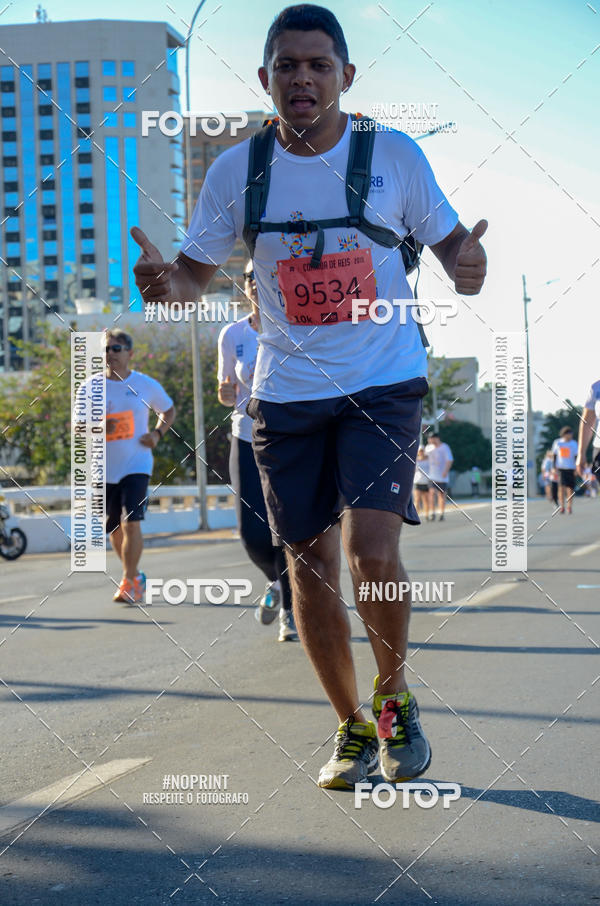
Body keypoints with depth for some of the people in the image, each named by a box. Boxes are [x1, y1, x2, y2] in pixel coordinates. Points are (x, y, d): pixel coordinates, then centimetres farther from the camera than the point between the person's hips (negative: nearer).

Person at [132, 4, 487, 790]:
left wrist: (468, 271, -21)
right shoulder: (236, 170, -1)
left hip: (385, 380, -2)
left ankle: (394, 696, 11)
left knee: (372, 550, -17)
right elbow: (196, 271, 7)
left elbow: (450, 246, 3)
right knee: (310, 566, 4)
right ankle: (353, 726, 23)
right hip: (287, 391, 2)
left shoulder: (395, 156, -5)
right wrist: (165, 282, -17)